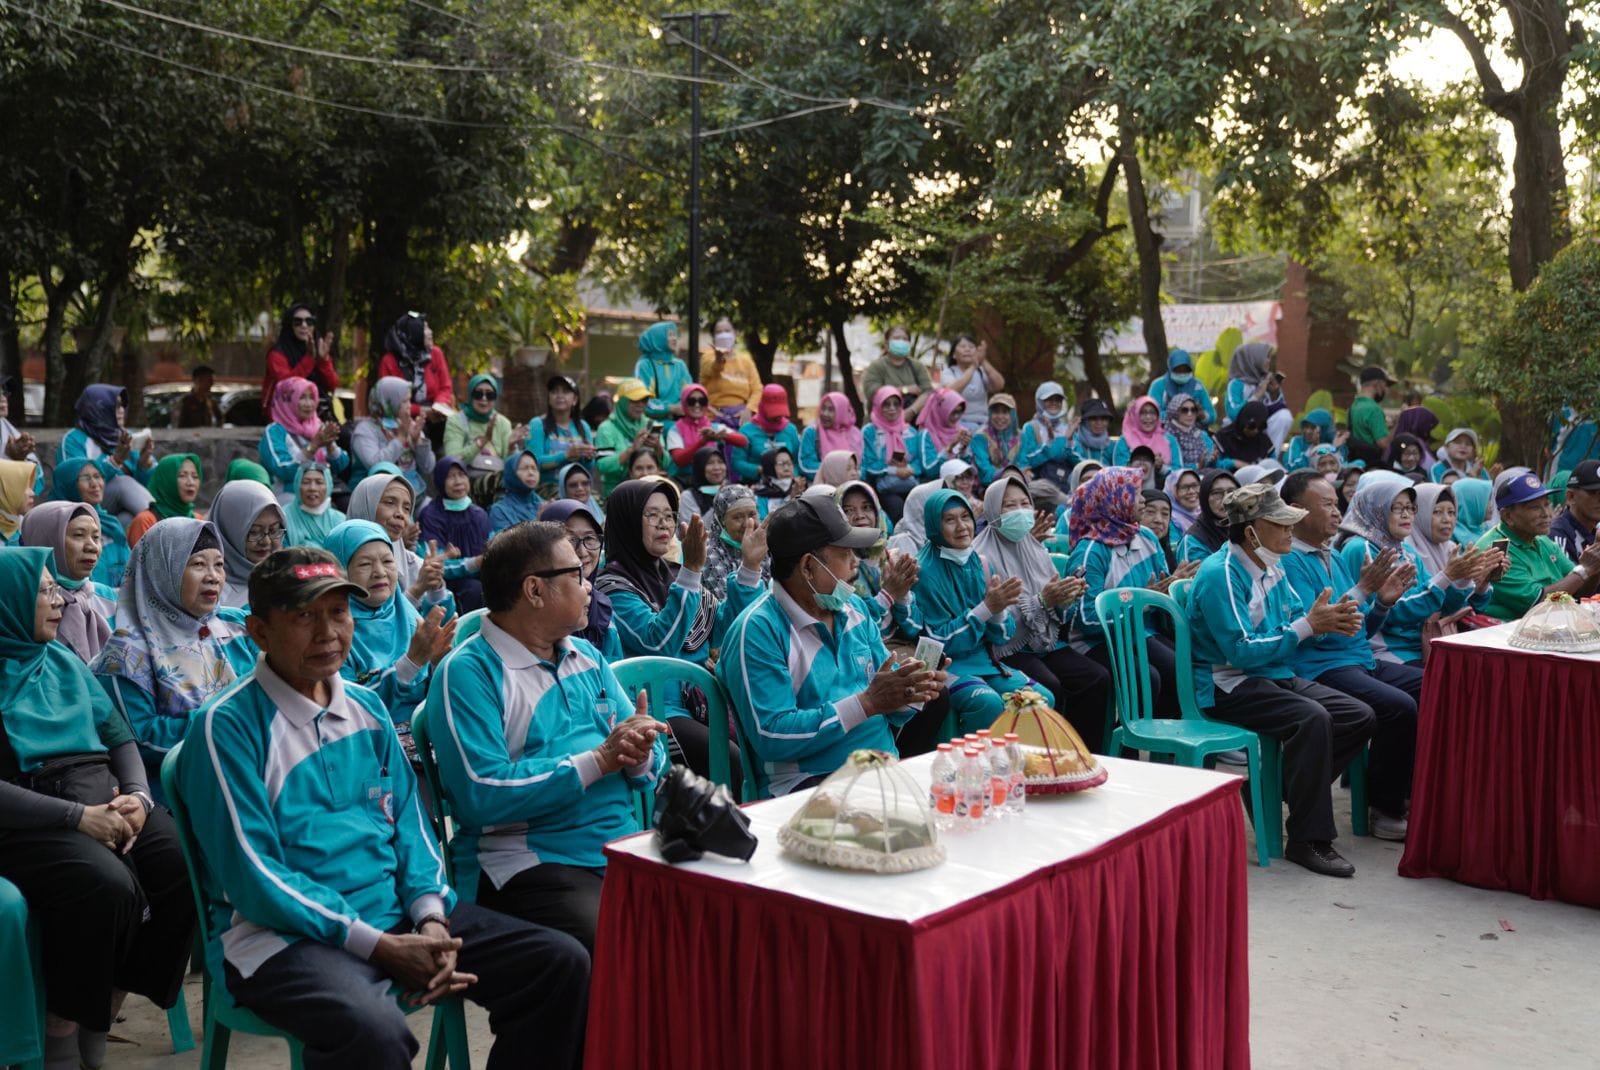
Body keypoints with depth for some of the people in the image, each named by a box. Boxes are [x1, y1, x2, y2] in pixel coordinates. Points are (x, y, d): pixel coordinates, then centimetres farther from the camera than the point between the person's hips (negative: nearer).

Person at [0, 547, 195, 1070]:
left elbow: (119, 736, 17)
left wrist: (138, 797, -3)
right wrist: (78, 817, -21)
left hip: (104, 801, 6)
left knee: (188, 870, -19)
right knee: (105, 885, -34)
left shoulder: (64, 661, 18)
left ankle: (102, 1020, -3)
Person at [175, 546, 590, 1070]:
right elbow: (252, 874, -14)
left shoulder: (365, 707, 12)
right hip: (284, 934, -7)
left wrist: (431, 916, -7)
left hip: (395, 912, 7)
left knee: (562, 963, -3)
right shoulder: (228, 726, -9)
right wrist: (380, 946, -18)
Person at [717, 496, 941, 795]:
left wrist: (909, 689, -9)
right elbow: (771, 737, -18)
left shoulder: (854, 609, 13)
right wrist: (867, 703, -19)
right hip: (809, 782, -7)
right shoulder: (757, 630, -10)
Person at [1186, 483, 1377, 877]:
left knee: (1359, 718, -1)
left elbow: (1298, 618, 15)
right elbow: (1242, 652, -23)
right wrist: (1307, 626, -21)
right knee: (1312, 718, -32)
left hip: (1277, 676, 10)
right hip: (1230, 686, -9)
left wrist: (1328, 621, -9)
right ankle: (1308, 840, -23)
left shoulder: (1270, 567, 11)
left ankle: (1277, 789, 5)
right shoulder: (1221, 575, -18)